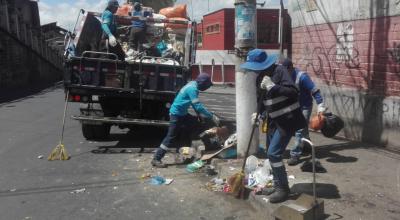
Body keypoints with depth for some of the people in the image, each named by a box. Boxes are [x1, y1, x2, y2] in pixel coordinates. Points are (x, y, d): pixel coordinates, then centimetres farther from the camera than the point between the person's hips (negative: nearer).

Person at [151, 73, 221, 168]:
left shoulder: (193, 85, 7)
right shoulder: (193, 88, -23)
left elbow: (194, 104, 18)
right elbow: (198, 106, -28)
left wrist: (199, 113, 10)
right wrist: (212, 116, -26)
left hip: (182, 114, 10)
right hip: (176, 114, -10)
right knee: (171, 137, -6)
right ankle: (156, 159, 0)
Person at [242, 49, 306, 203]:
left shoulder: (279, 71, -16)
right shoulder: (261, 76, 8)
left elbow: (293, 92, -25)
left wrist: (272, 86, -29)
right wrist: (258, 113, 3)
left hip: (287, 120, -9)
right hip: (273, 121, 9)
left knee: (274, 153, -11)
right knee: (272, 154, 14)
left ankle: (283, 189, 2)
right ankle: (277, 186, 29)